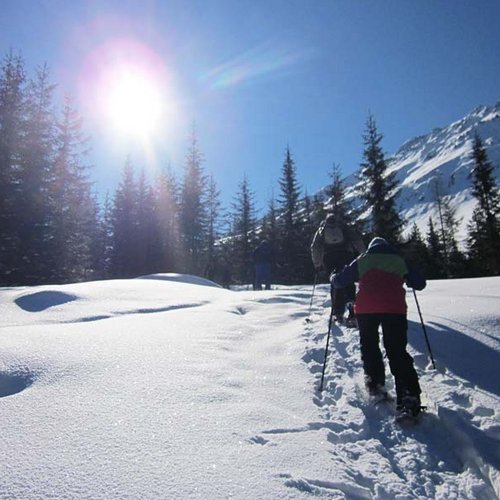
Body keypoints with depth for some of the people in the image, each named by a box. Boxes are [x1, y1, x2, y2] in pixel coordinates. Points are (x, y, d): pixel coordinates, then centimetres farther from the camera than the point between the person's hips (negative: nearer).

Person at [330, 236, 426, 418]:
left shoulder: (362, 260, 18)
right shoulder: (399, 260, 20)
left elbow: (340, 281, 16)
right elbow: (420, 284, 22)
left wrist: (333, 277, 38)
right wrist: (408, 279, 43)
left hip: (365, 309, 0)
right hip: (394, 309, 0)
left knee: (369, 347, 19)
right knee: (398, 352, 2)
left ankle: (375, 384, 14)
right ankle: (409, 398, -8)